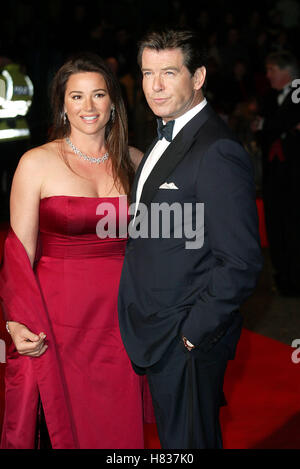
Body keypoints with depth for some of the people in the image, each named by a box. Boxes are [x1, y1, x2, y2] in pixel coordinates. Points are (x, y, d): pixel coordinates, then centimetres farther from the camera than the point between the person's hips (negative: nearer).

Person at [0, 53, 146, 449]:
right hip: (57, 320, -3)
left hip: (120, 320, 3)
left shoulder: (134, 162, 5)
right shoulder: (37, 163, -5)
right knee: (61, 425, 7)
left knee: (117, 427, 11)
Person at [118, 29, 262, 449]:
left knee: (189, 441, 7)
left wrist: (193, 333, -19)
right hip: (156, 335, 9)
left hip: (188, 340, -9)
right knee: (173, 436, 23)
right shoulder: (166, 138, 10)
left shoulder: (218, 154, -23)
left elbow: (241, 264, -24)